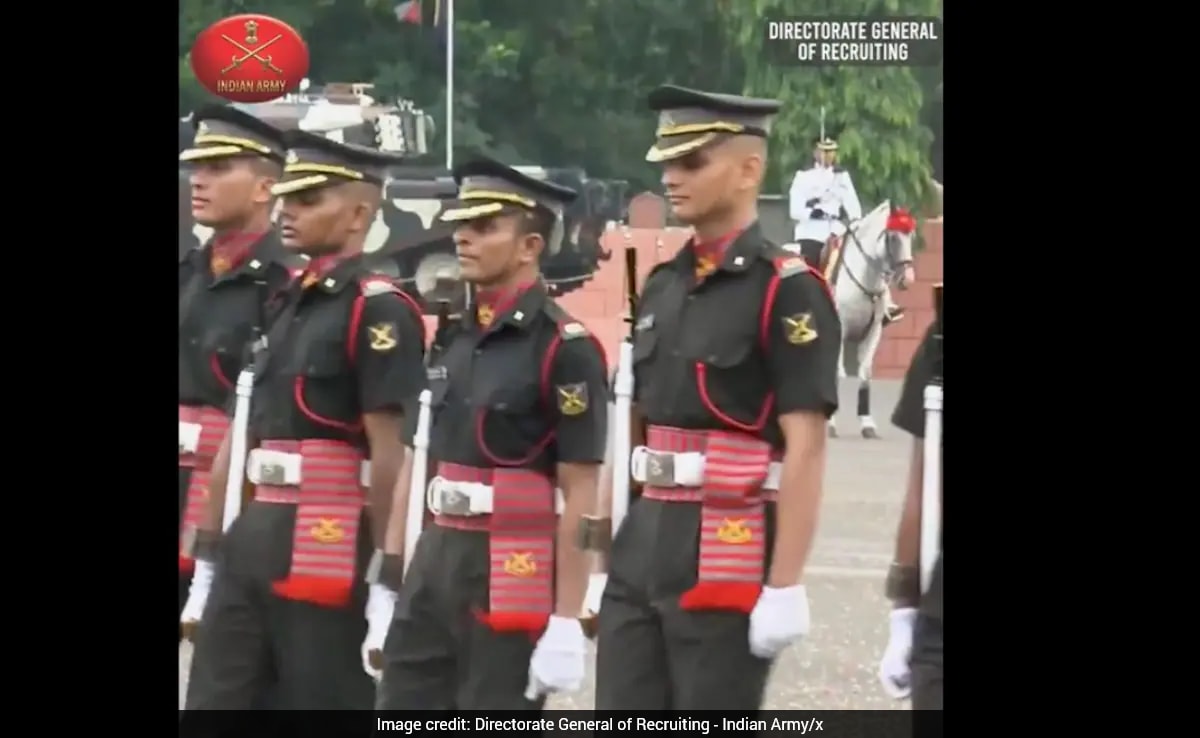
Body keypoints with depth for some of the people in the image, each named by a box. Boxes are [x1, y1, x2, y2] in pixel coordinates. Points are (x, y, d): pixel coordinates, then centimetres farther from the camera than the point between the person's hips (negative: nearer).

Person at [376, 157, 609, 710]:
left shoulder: (565, 347, -11)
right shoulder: (452, 339, 12)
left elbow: (580, 498, -13)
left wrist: (567, 622, -17)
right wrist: (393, 584, 13)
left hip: (514, 578, -7)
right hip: (435, 566, 7)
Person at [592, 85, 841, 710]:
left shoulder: (786, 289, -9)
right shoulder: (661, 287, 14)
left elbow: (805, 449, -14)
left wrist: (785, 587, -19)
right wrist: (609, 557, 16)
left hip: (730, 555, -7)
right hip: (643, 545, 7)